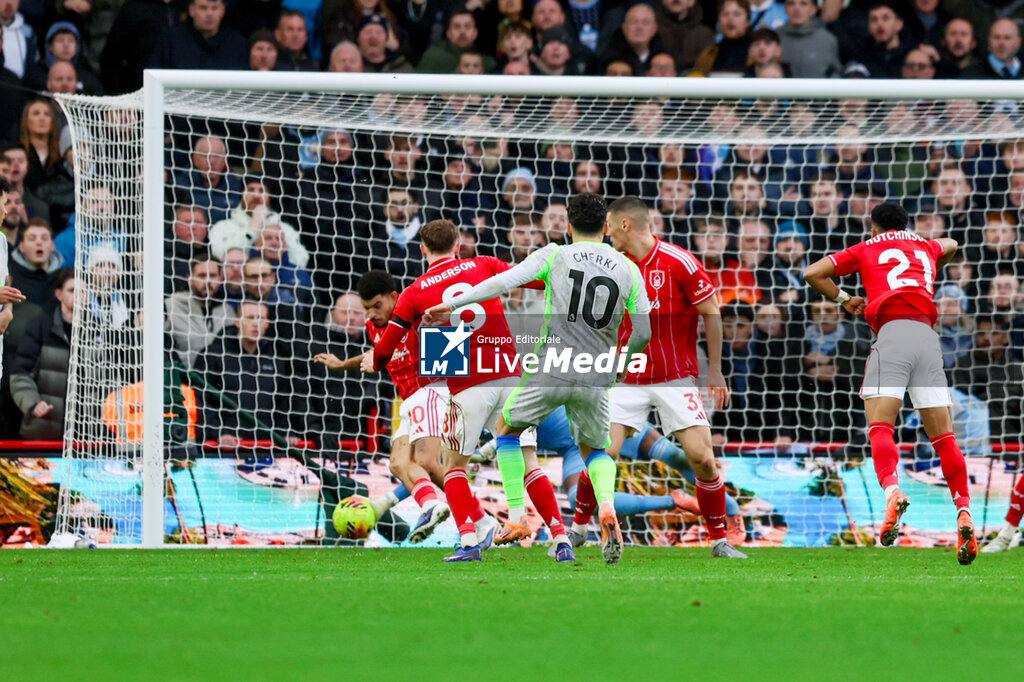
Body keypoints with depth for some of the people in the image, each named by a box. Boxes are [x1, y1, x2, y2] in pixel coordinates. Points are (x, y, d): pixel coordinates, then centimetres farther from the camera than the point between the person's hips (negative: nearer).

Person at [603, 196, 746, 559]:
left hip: (676, 377, -3)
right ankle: (577, 530, 9)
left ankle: (719, 540, 3)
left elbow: (711, 313, -6)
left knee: (701, 457, -12)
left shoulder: (679, 262, -10)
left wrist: (715, 372, -6)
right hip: (628, 378, 3)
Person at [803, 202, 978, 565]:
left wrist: (844, 299, 30)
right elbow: (950, 245, 54)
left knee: (880, 426, -11)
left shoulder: (868, 249, 18)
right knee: (943, 437, 3)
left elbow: (813, 273, 17)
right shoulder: (927, 248, 29)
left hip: (892, 331, -3)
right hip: (928, 337, 3)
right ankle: (963, 510, -10)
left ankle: (892, 489, -38)